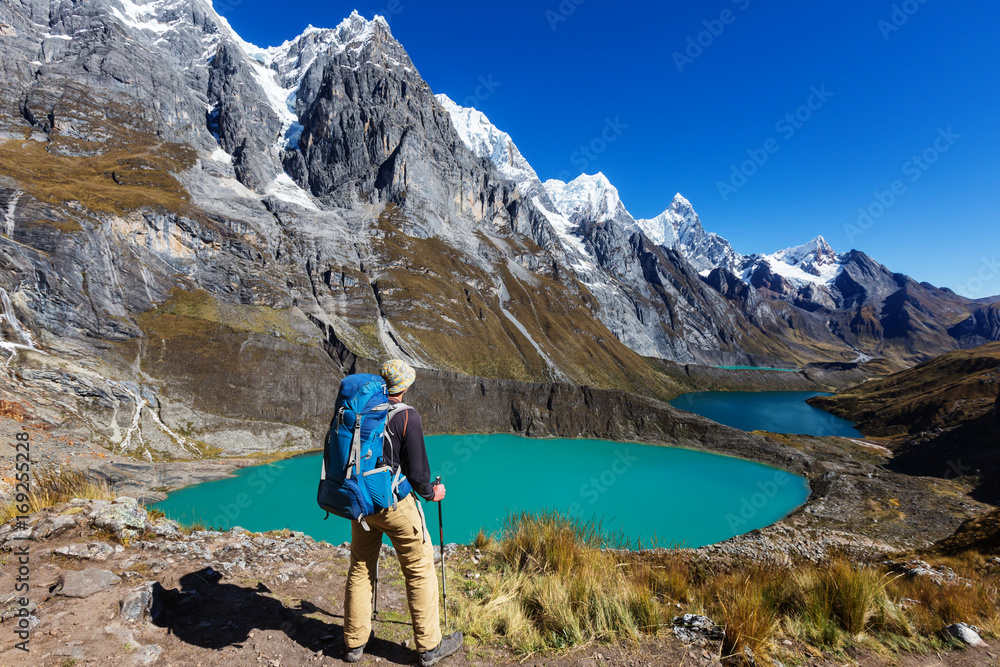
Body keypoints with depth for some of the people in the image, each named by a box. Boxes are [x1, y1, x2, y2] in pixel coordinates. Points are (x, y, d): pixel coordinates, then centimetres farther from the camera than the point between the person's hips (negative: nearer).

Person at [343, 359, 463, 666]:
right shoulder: (407, 416, -18)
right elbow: (417, 471, -18)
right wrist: (431, 493, 2)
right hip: (396, 504, -5)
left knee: (360, 570, 19)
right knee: (420, 571, 9)